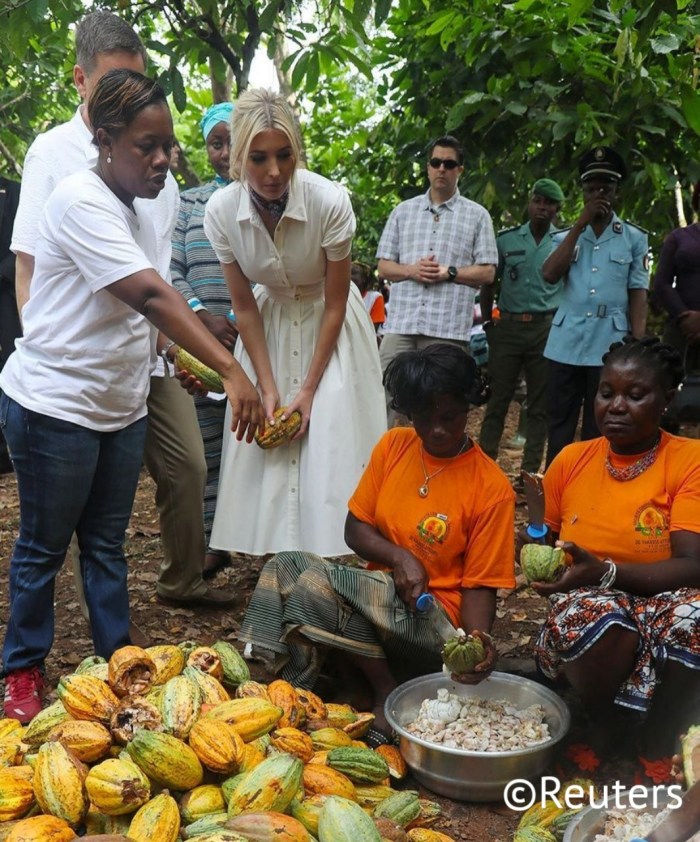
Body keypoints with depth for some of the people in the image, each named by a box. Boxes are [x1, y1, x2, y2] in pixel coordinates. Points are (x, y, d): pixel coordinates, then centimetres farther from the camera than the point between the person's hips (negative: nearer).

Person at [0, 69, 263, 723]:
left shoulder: (136, 212, 8)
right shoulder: (81, 201, -19)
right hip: (55, 405, -7)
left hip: (120, 407, 7)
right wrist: (230, 370, -38)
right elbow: (149, 295, -32)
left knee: (107, 542, 15)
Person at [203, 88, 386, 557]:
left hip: (329, 326, -2)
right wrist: (268, 388, -12)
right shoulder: (221, 211, -19)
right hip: (270, 324, 2)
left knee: (329, 444, -7)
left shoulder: (330, 202, -27)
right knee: (266, 448, 0)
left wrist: (309, 388, -16)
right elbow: (244, 305, -9)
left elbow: (335, 303, -17)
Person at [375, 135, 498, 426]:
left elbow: (487, 272, 5)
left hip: (448, 326, -2)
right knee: (383, 395, -1)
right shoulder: (403, 211, 15)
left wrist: (449, 273, -11)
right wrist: (411, 271, -7)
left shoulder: (477, 215, 9)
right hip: (401, 321, 2)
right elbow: (384, 267, 13)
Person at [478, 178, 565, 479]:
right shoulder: (506, 239, 7)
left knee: (540, 403, 5)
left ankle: (530, 470, 13)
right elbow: (488, 282, 13)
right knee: (498, 398, 1)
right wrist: (487, 322, 7)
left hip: (546, 328, 0)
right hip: (508, 326, 0)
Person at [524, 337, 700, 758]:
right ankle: (605, 736, -6)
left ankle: (658, 750, -10)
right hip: (585, 613, 2)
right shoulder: (572, 459, 7)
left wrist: (605, 572, -29)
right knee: (594, 613, -35)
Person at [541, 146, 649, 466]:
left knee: (599, 429, 5)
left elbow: (638, 295, 2)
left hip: (610, 344, -1)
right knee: (558, 425, 6)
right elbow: (549, 275, -7)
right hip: (567, 343, 2)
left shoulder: (635, 238, 6)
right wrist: (580, 224, -7)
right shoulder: (566, 236, 11)